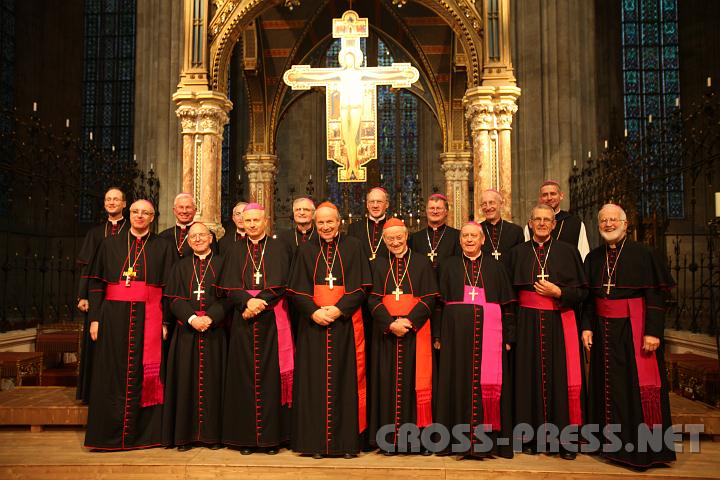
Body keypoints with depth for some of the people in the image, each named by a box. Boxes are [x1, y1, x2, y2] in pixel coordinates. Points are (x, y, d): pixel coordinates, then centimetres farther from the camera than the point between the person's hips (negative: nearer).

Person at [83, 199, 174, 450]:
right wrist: (95, 318, 0)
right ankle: (110, 433, 14)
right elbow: (97, 284, 8)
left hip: (148, 318, -1)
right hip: (114, 317, 1)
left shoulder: (162, 247, 7)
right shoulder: (110, 244, 10)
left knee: (144, 375, 2)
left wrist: (166, 322, -5)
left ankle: (143, 433, 13)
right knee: (113, 374, 3)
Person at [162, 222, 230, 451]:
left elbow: (226, 297, -2)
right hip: (186, 332, 1)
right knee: (186, 380, 2)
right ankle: (185, 434, 10)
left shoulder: (221, 264, 7)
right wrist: (192, 318, -14)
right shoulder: (181, 267, 12)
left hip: (214, 332, -1)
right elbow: (175, 299, 2)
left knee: (212, 380, 1)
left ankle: (212, 434, 9)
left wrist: (210, 317, -17)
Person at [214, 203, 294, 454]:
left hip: (272, 320, -2)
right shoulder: (236, 251, 12)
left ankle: (272, 436, 6)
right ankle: (246, 436, 10)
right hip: (243, 321, 2)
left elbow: (280, 284, -4)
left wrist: (259, 303, -15)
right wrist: (248, 301, -16)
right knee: (245, 374, 2)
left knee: (271, 374, -2)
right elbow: (230, 287, 2)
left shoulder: (278, 248, 6)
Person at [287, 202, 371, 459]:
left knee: (344, 379, 1)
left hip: (345, 324, -1)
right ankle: (315, 441, 10)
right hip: (313, 323, 1)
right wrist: (314, 312, -12)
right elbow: (298, 290, 4)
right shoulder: (306, 250, 9)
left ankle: (347, 441, 9)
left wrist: (339, 309, -13)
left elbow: (361, 286, -1)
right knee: (314, 380, 2)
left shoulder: (353, 247, 5)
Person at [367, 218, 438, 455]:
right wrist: (391, 323, -14)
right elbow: (373, 300, 2)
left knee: (415, 381, -1)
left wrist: (408, 321, -15)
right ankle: (390, 438, 9)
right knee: (388, 382, 2)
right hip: (386, 332, 2)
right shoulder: (378, 266, 11)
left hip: (415, 332, -2)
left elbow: (429, 298, -2)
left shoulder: (422, 263, 5)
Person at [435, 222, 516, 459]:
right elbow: (439, 302, 7)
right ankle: (460, 440, 10)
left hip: (488, 332, 0)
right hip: (457, 332, 0)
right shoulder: (449, 266, 10)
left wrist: (508, 337, 0)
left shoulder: (495, 267, 9)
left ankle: (487, 440, 8)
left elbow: (508, 305, 7)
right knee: (459, 382, 1)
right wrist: (438, 335, -1)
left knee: (488, 382, -2)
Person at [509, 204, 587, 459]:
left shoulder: (568, 251, 6)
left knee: (562, 377, -2)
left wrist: (557, 292, -12)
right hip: (528, 323, 1)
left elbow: (582, 291, 5)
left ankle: (565, 438, 10)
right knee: (530, 377, 3)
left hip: (560, 322, -1)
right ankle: (533, 436, 13)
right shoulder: (518, 253, 9)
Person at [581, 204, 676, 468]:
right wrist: (587, 327, 1)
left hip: (634, 328, -4)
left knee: (638, 384, -2)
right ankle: (615, 445, 23)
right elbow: (588, 297, 11)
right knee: (609, 385, 9)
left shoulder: (641, 253, -6)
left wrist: (653, 332, -16)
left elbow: (655, 295, -9)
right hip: (603, 329, 5)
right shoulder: (593, 258, 8)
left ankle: (645, 449, 11)